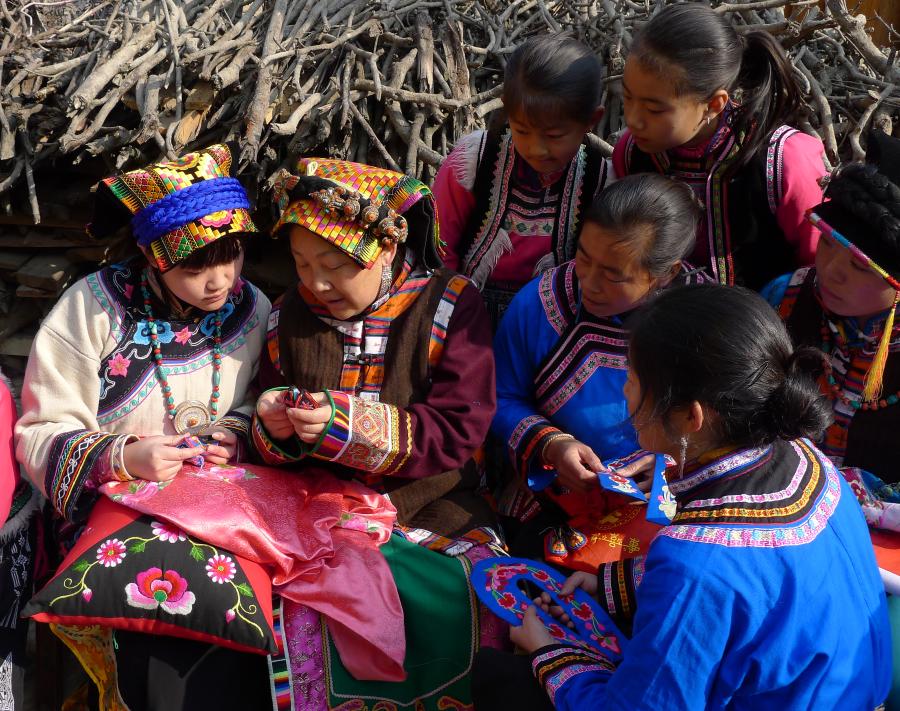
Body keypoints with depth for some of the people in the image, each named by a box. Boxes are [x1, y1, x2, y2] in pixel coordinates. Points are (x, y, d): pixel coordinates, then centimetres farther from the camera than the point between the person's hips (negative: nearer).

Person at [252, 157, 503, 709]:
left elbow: (459, 431, -12)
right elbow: (275, 449, 18)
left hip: (430, 505, -2)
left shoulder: (450, 305, -3)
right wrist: (274, 427, -8)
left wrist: (349, 424, -23)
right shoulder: (289, 317, 10)